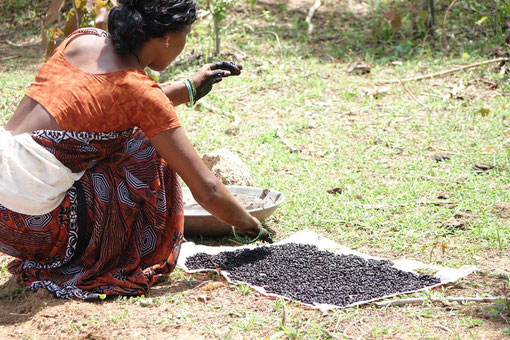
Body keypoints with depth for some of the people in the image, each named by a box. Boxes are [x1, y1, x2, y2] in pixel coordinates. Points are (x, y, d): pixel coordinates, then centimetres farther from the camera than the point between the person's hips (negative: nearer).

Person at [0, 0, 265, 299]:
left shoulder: (82, 40, 9)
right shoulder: (142, 92, -8)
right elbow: (207, 191, -5)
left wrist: (189, 89, 30)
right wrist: (251, 227, 12)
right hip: (30, 218, -7)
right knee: (147, 153, 5)